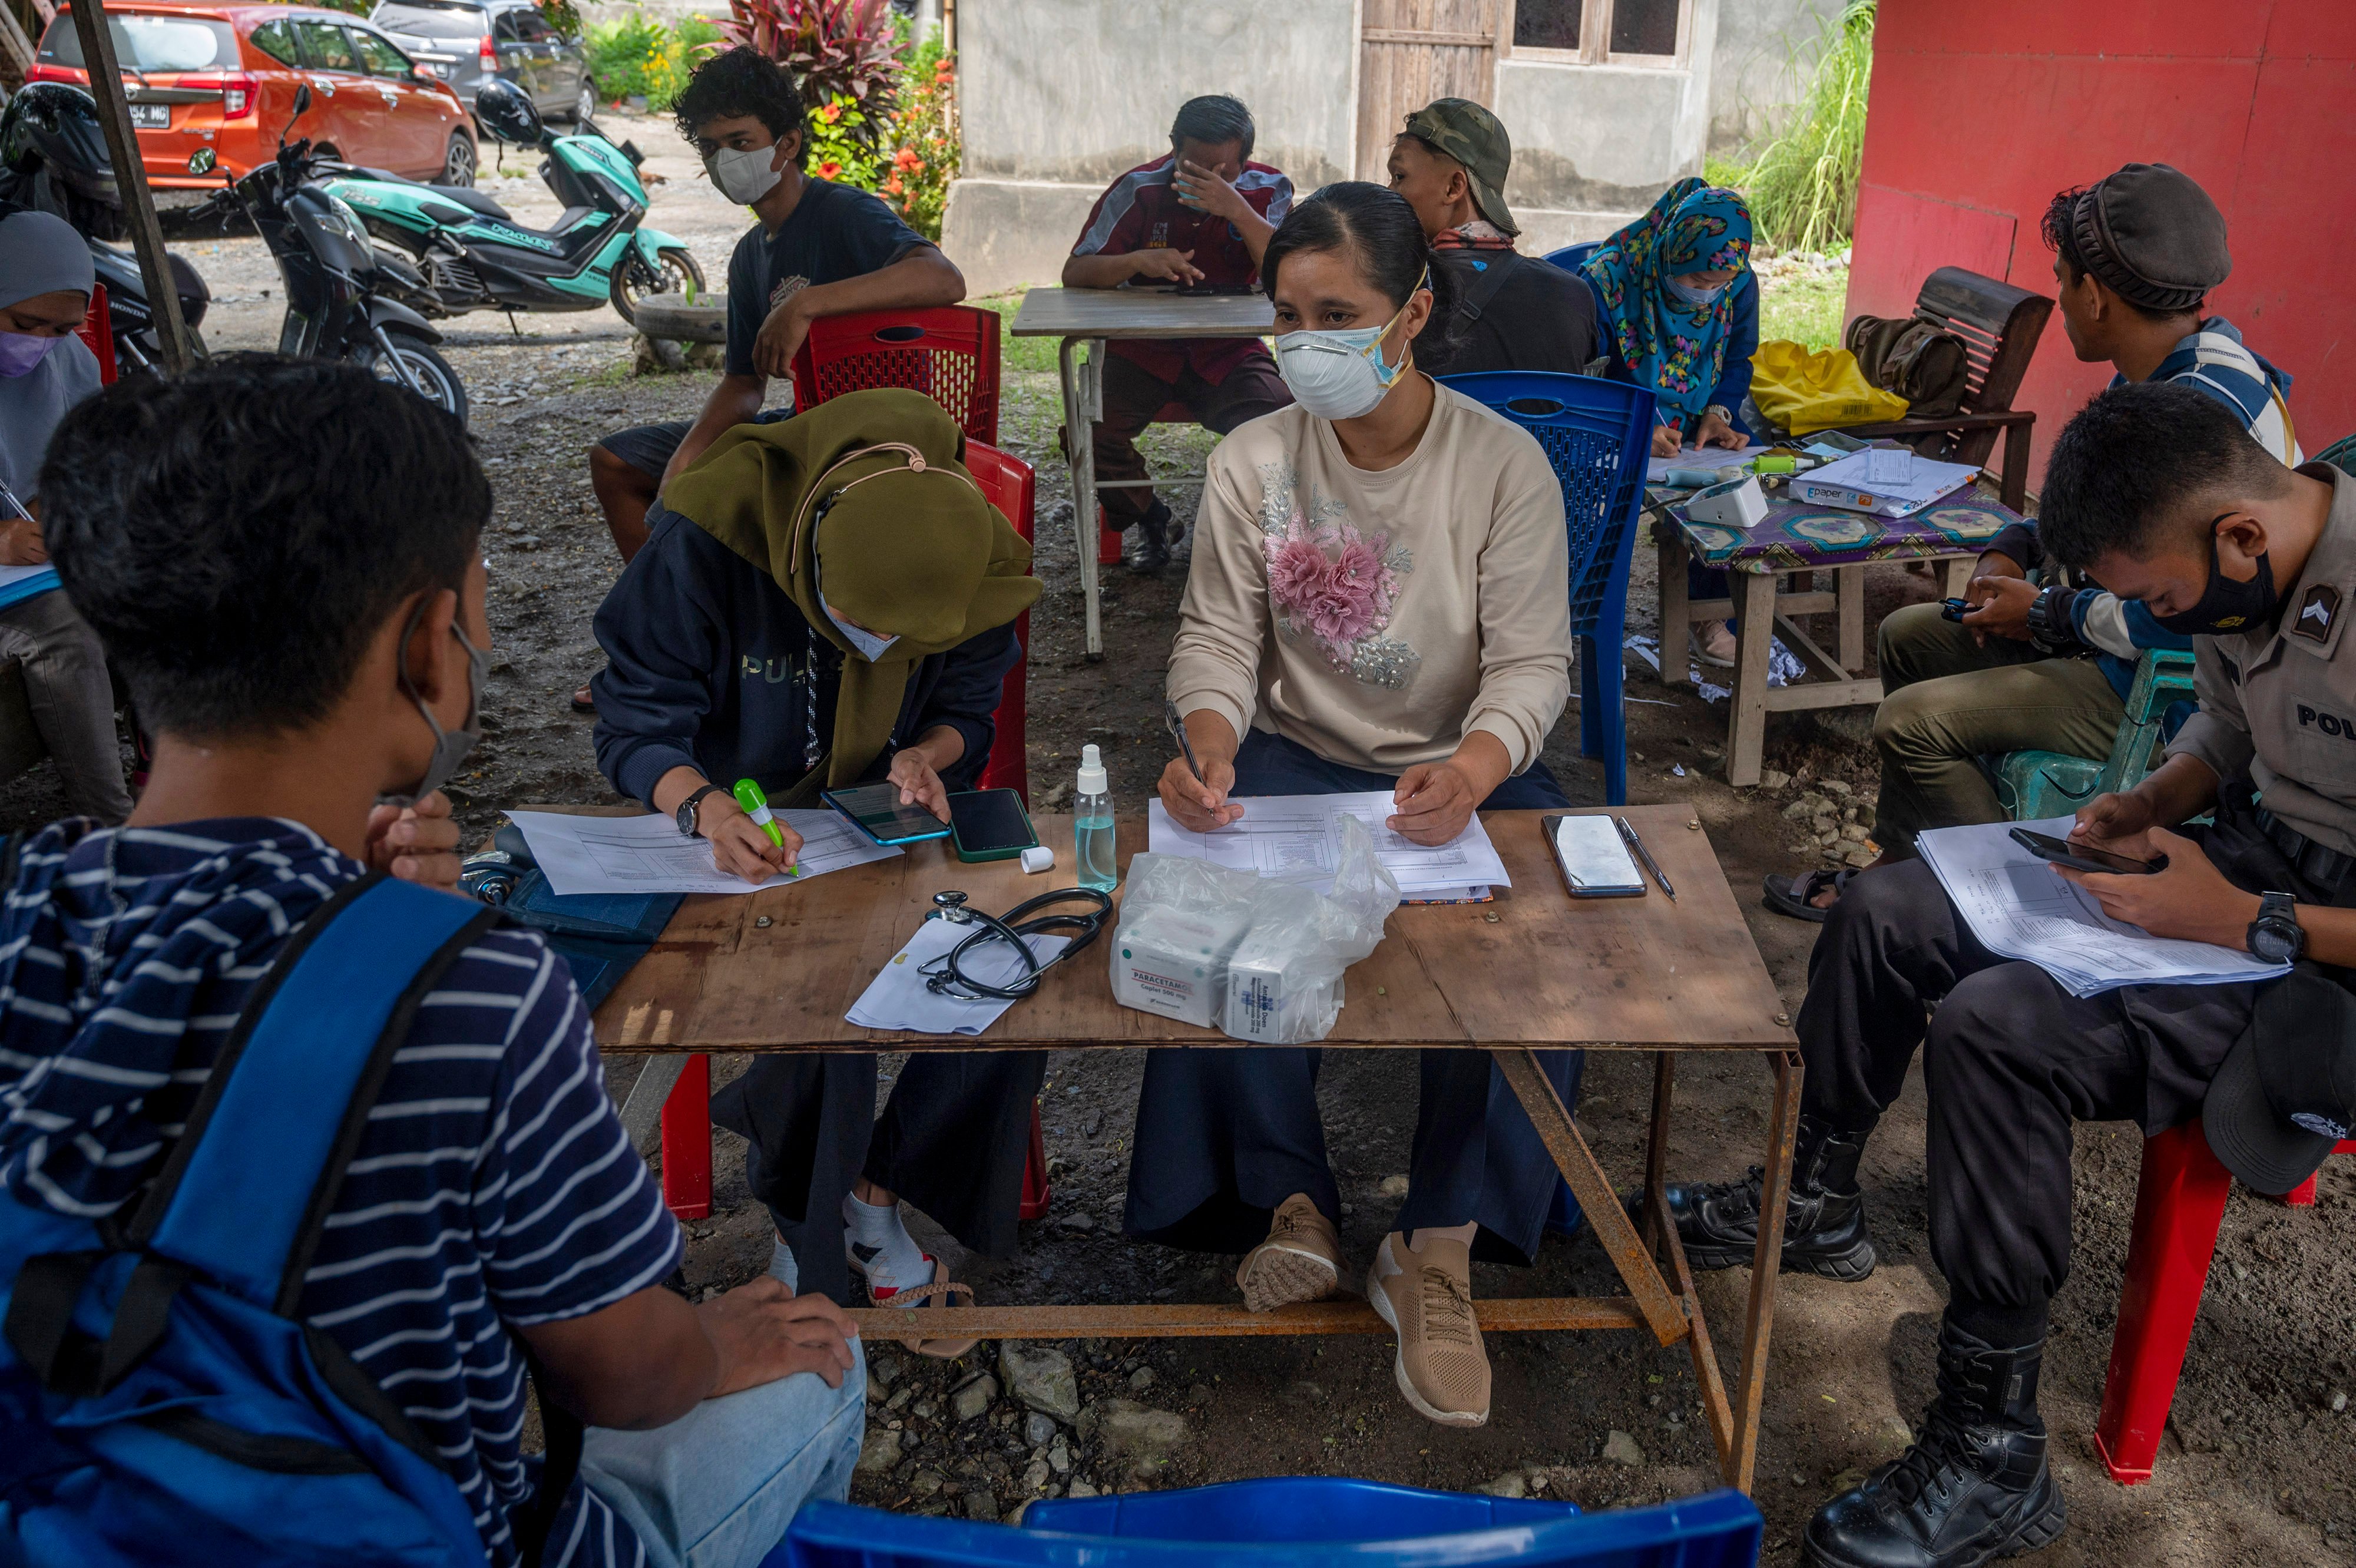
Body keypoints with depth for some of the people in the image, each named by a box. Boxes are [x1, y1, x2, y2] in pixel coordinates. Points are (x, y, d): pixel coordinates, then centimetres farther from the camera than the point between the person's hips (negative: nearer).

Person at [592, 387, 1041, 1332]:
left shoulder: (970, 569, -13)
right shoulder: (704, 542, -24)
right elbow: (636, 721, -16)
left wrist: (927, 754, -18)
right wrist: (704, 806, -36)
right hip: (746, 841, -3)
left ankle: (876, 1187, 3)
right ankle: (803, 1231, 1)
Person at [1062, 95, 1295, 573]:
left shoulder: (1269, 192, -4)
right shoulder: (1140, 190, -6)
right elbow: (1074, 274, -9)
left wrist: (1238, 211, -30)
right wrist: (1137, 260, -29)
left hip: (1228, 352, 0)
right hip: (1143, 348, 0)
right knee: (1091, 433, -25)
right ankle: (1148, 521, 7)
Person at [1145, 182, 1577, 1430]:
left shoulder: (1504, 464, -7)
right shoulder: (1251, 463, -2)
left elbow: (1531, 663, -11)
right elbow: (1217, 637, -1)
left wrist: (1471, 773, -33)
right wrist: (1209, 747, -25)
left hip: (1462, 770, -1)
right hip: (1295, 759, 1)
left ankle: (1439, 1247, -16)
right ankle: (1292, 1205, -14)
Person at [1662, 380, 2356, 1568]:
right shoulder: (2245, 571, -4)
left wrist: (2249, 925, -25)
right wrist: (2144, 805, -2)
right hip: (2248, 860, 9)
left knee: (1997, 1027, -30)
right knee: (1885, 913, 3)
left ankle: (1993, 1456, -15)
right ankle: (1811, 1204, 25)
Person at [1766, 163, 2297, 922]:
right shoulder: (2157, 375, 4)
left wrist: (2048, 612, -17)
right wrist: (2013, 549, 3)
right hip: (2115, 642, 11)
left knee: (1913, 720, -17)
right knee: (1908, 635, 17)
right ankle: (1900, 866, 22)